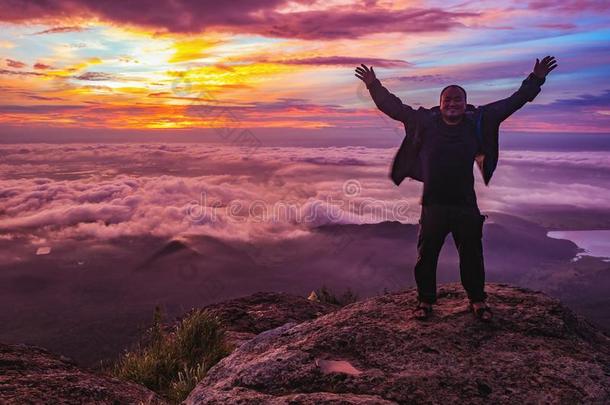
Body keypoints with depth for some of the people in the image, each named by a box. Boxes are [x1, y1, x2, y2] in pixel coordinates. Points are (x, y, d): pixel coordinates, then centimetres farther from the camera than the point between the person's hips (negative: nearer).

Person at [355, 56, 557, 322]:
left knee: (472, 256, 12)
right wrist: (374, 86, 5)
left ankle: (477, 301, 30)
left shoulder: (477, 121, 1)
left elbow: (512, 102, 7)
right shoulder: (425, 121, -1)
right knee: (426, 256, 8)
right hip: (433, 204, -1)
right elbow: (393, 107, 5)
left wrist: (535, 80, 8)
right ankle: (425, 300, 25)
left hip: (466, 204, 1)